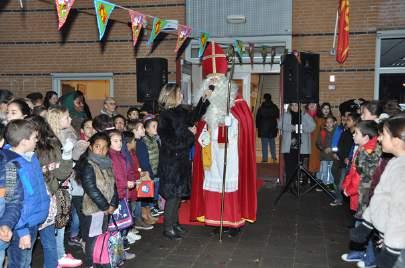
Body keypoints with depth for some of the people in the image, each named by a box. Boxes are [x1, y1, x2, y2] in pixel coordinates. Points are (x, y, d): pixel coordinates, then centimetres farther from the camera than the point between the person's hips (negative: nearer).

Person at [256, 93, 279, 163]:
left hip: (263, 128, -3)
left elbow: (258, 118, -3)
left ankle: (264, 158, -1)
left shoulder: (261, 108, -6)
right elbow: (277, 116, 10)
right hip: (272, 128, 3)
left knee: (264, 144, -1)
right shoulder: (275, 107, 3)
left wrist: (257, 126, 5)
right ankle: (274, 157, 14)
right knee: (272, 143, 14)